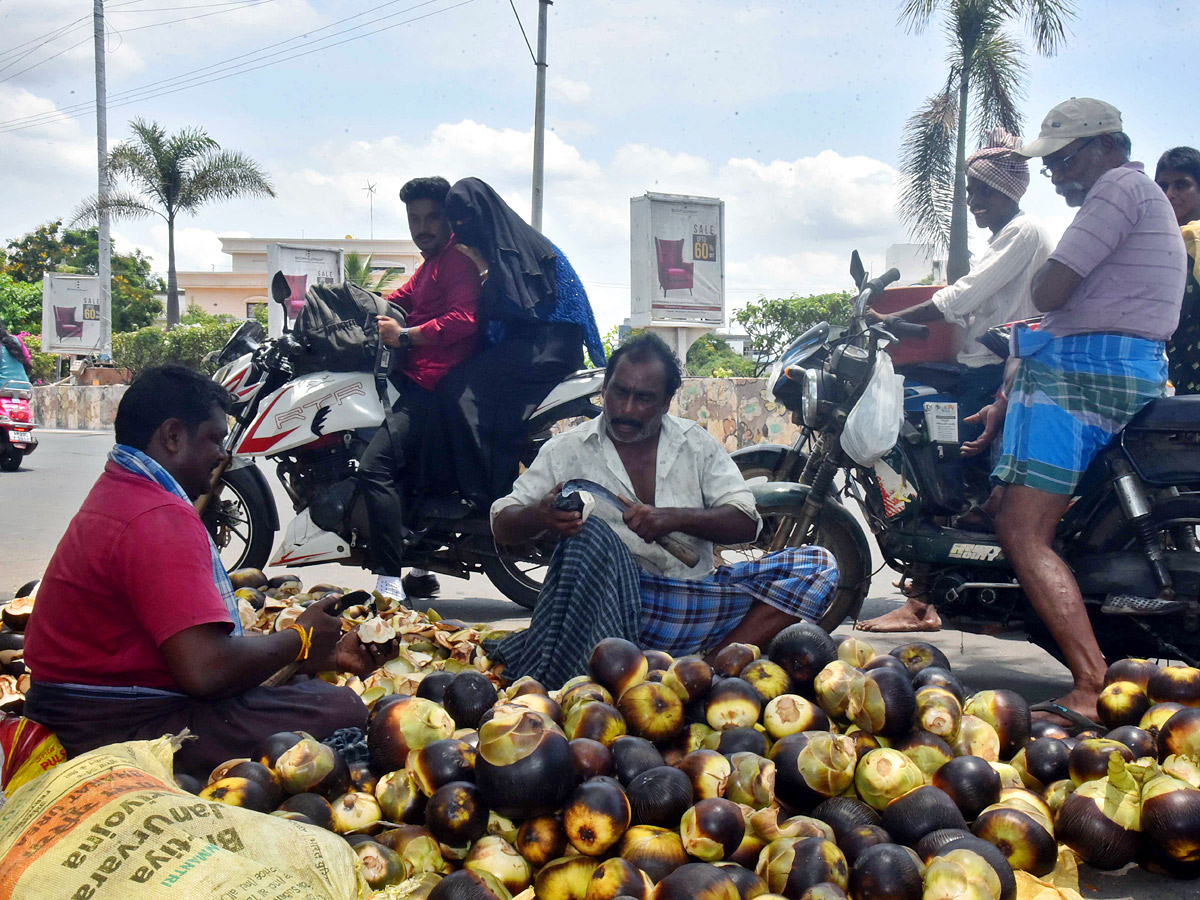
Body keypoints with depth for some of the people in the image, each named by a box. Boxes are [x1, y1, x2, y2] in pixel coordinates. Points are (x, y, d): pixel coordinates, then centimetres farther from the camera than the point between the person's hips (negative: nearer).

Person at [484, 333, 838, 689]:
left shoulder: (696, 443, 13)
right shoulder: (567, 449, 8)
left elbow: (746, 523, 5)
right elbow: (502, 525, 4)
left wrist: (675, 518, -13)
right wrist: (540, 515, -20)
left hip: (694, 601, 3)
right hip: (610, 601, -3)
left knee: (818, 565, -15)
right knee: (590, 535, -35)